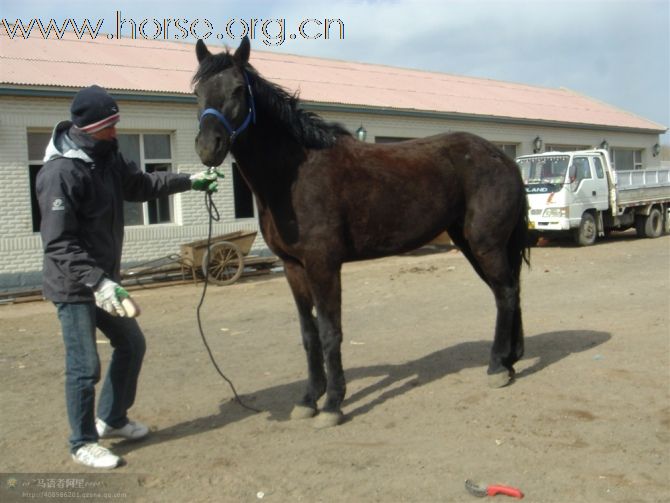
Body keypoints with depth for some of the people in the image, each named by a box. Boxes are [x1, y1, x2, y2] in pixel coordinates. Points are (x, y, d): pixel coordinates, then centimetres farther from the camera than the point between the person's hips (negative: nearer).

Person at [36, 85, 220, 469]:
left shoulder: (107, 157, 4)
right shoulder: (61, 172, -24)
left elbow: (140, 185, 24)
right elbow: (59, 244, -27)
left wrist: (189, 181, 22)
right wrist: (97, 282, -35)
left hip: (104, 279, 9)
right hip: (75, 287, -9)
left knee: (132, 344, 19)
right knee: (85, 366, -2)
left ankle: (112, 419, 36)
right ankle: (83, 443, 18)